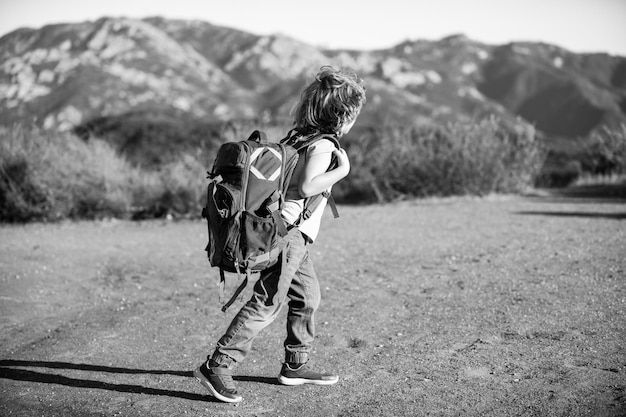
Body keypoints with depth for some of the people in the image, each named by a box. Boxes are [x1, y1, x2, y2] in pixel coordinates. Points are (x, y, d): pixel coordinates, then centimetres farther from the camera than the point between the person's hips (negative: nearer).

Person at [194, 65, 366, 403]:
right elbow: (306, 186, -27)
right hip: (290, 231, -10)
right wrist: (342, 168, -18)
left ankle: (295, 366, 28)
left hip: (290, 231, 10)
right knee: (267, 304, -9)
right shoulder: (323, 145, -14)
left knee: (307, 296, 17)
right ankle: (216, 367, -7)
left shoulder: (299, 135, 13)